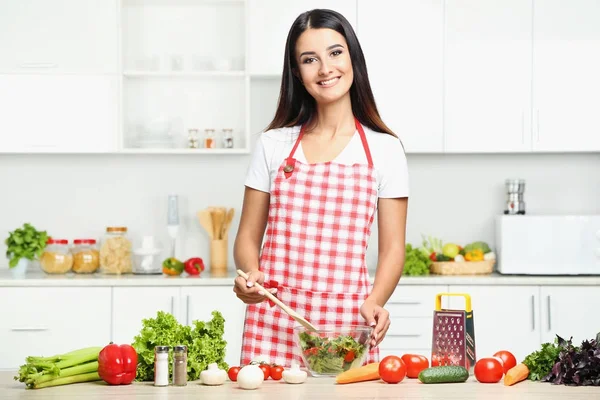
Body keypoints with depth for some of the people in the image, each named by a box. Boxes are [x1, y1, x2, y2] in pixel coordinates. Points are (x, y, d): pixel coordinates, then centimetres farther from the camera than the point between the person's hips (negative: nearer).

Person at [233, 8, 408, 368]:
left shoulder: (384, 149, 4)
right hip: (272, 319, 1)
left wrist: (374, 302, -14)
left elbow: (392, 247, 3)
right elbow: (248, 235, 10)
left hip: (345, 321, -1)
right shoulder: (274, 144, 9)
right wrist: (250, 275, -11)